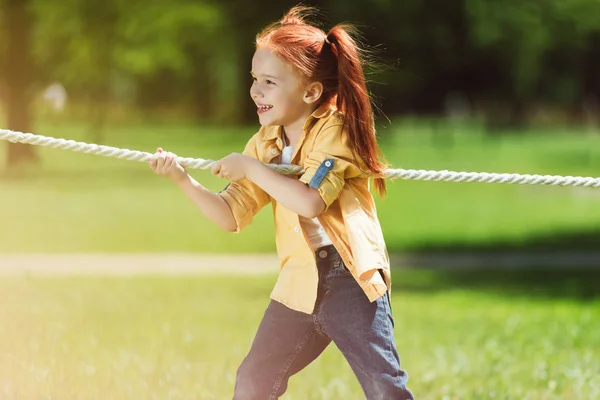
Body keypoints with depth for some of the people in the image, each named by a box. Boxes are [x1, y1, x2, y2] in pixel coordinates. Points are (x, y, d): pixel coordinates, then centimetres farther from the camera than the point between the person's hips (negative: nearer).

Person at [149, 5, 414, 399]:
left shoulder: (334, 129, -11)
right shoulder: (265, 144, 9)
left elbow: (309, 201, -25)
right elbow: (231, 216, 7)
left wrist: (250, 168, -18)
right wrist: (184, 180, -7)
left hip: (350, 281, -6)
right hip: (299, 286, 7)